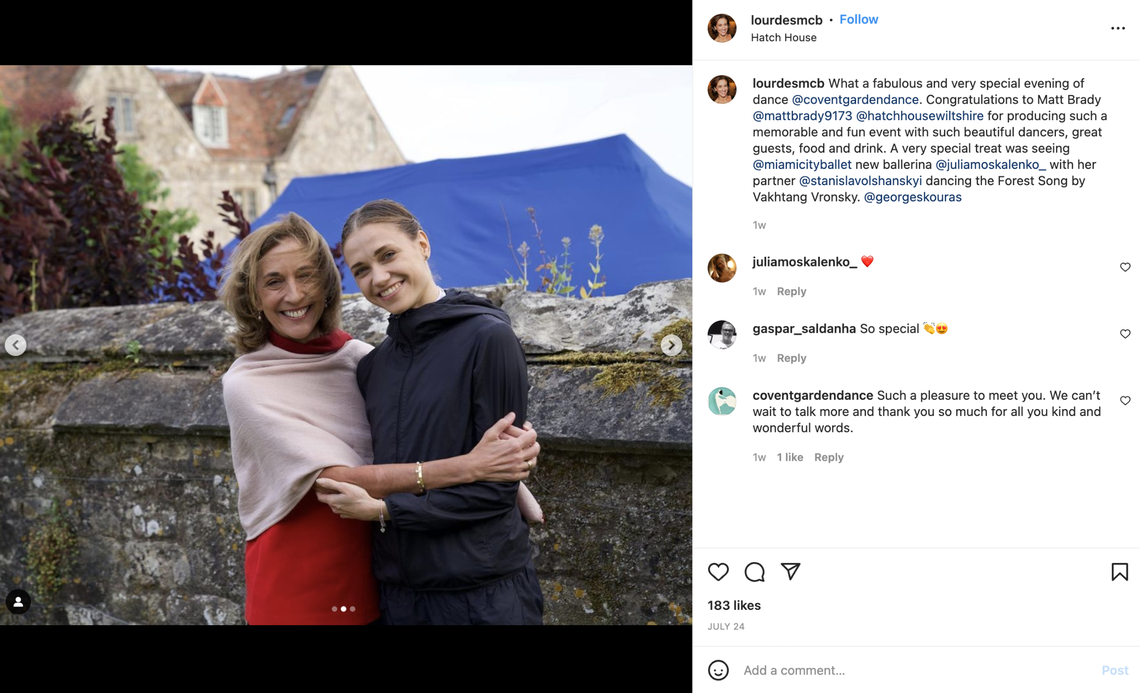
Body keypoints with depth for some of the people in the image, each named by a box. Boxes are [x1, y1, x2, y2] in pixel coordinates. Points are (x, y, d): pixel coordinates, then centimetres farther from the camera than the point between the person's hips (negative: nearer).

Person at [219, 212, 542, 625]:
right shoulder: (245, 385, -11)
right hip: (297, 591, -3)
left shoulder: (360, 358, 0)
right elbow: (338, 480, -21)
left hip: (376, 574, 4)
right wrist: (468, 467, -28)